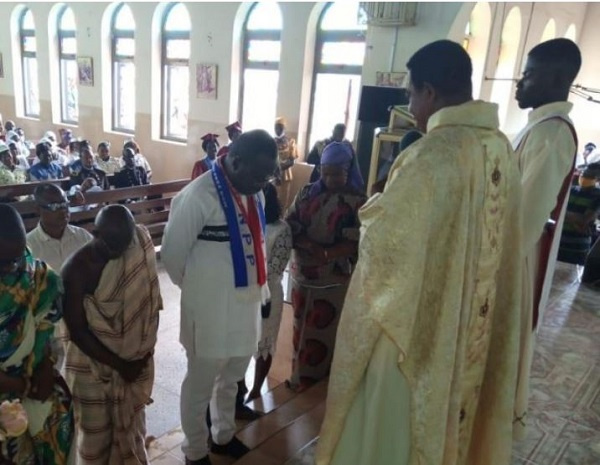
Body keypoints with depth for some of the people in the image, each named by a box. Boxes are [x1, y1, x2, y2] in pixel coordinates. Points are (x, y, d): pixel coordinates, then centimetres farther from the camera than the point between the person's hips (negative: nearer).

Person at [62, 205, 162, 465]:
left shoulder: (139, 251, -10)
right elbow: (77, 331, -17)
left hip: (135, 359, 3)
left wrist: (144, 352, -7)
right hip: (92, 365, -3)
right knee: (96, 433, 12)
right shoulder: (76, 269, -19)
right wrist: (119, 364, -16)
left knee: (132, 427, 19)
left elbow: (149, 303, -2)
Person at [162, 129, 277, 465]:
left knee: (231, 379, 25)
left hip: (247, 305, 7)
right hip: (210, 310, -7)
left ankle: (224, 435, 48)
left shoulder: (255, 193, 3)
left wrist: (263, 289, 11)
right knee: (200, 385, 14)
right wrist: (198, 287, 3)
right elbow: (173, 252, -13)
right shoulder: (199, 195, -21)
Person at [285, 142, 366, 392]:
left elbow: (355, 244, -15)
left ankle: (315, 382, 26)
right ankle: (299, 375, 35)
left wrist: (326, 254, -29)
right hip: (302, 275, 4)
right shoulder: (307, 193, 2)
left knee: (323, 331, 7)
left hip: (334, 279, -4)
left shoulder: (357, 202, -10)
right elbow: (289, 226, -3)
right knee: (301, 327, 17)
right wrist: (309, 244, -21)